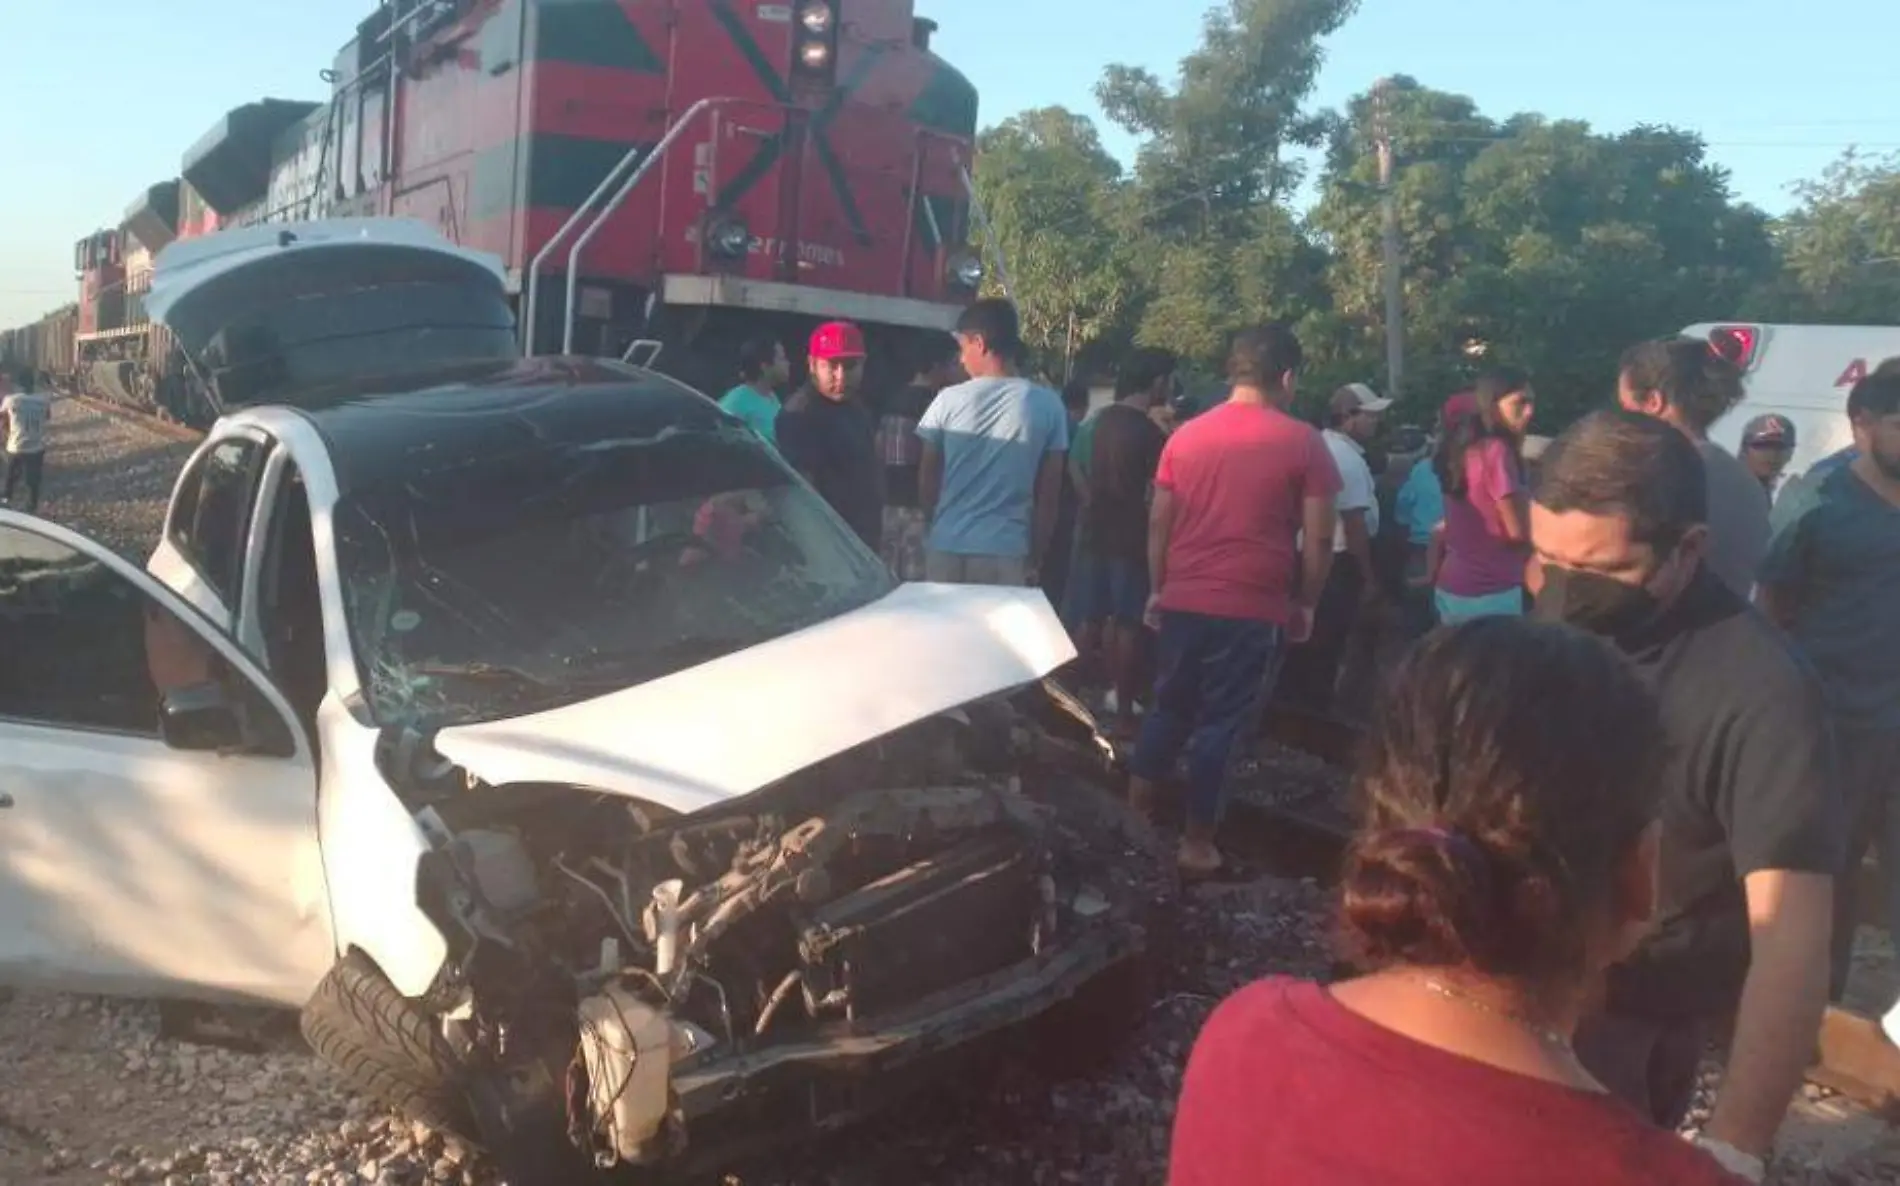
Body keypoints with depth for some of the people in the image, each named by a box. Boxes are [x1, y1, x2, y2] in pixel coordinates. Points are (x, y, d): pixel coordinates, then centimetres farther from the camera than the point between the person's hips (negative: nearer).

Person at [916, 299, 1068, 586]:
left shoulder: (949, 400, -3)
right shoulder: (1048, 405, -3)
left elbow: (927, 480, 5)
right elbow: (1049, 493, 0)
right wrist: (1037, 558, 8)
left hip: (947, 547, 1)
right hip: (1007, 551, 0)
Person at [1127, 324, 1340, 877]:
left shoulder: (1186, 434, 6)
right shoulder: (1303, 443, -4)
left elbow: (1158, 522, 9)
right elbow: (1319, 537, -5)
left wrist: (1158, 588, 17)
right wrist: (1304, 603, 5)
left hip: (1183, 600, 4)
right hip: (1254, 608, -4)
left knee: (1168, 710, 18)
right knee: (1220, 725, 5)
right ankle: (1197, 843, 13)